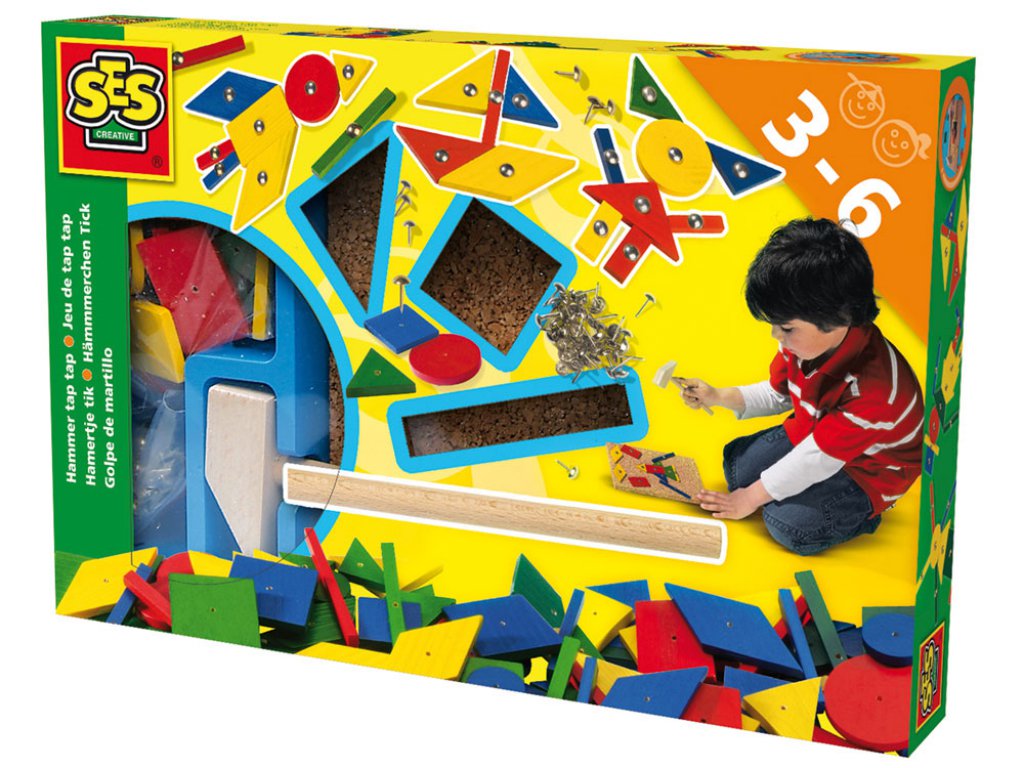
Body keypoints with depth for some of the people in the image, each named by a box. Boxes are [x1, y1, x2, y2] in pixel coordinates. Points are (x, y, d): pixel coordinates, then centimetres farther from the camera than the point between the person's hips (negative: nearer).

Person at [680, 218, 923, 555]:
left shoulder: (873, 385, -40)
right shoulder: (807, 339, -15)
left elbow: (816, 459, -30)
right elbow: (778, 394, 7)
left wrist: (751, 498, -19)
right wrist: (717, 397, -8)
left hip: (865, 470, -7)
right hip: (812, 434, 7)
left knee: (792, 526, -23)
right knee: (737, 464, 0)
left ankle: (861, 512, 1)